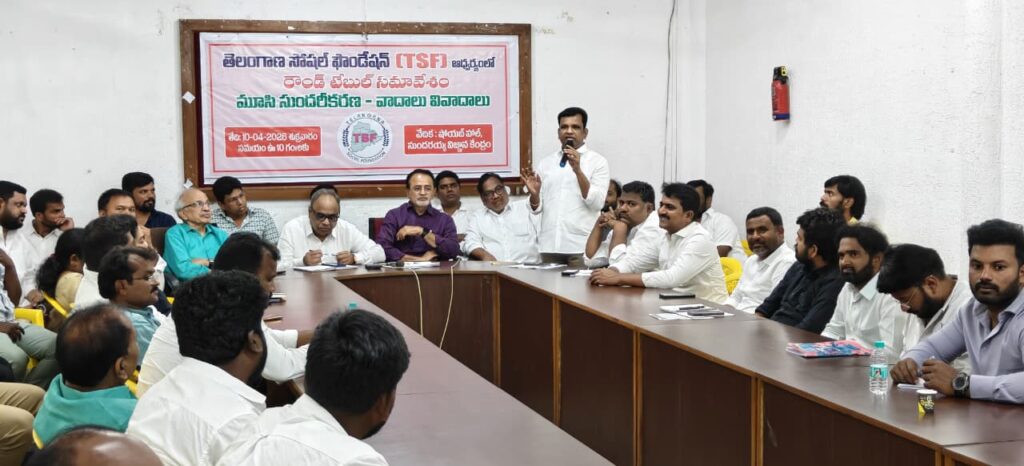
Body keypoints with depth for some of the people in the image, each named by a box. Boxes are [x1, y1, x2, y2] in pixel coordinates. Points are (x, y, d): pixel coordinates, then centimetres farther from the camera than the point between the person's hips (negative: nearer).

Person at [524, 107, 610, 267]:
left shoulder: (597, 161, 4)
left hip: (582, 245, -3)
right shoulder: (546, 162, 14)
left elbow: (597, 203, -8)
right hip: (549, 244, 3)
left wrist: (578, 170, -14)